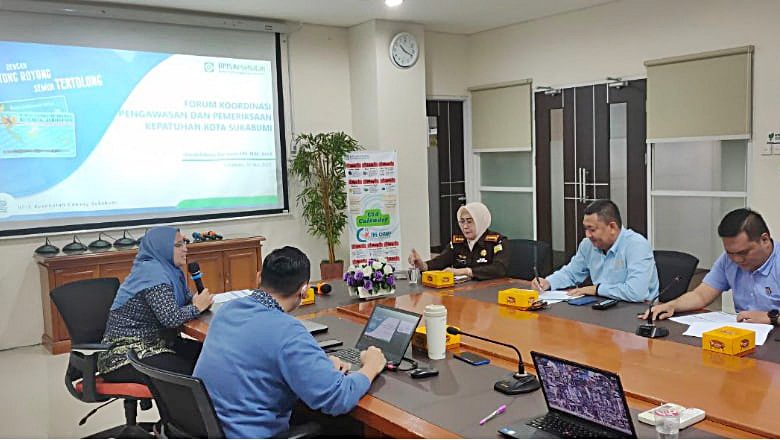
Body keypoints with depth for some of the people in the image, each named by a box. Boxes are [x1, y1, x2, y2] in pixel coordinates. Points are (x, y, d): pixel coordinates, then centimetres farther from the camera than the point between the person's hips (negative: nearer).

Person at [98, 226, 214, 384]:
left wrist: (196, 300, -8)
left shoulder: (167, 269, 8)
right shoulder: (153, 272, -18)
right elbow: (171, 318, -26)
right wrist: (197, 307, -10)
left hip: (151, 344, 9)